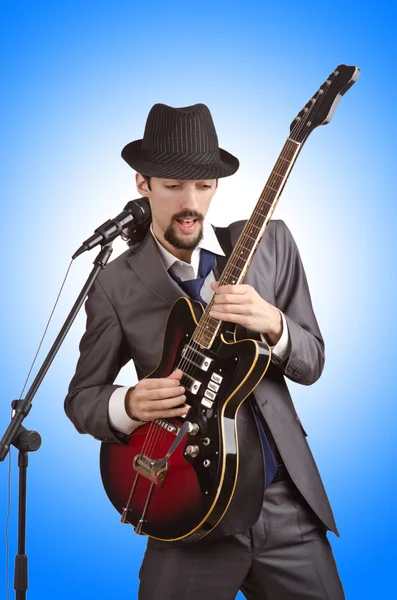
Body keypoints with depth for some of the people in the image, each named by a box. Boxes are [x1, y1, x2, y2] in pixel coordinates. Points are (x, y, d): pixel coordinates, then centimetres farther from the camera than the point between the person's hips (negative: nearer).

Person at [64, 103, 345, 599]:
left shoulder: (270, 242, 0)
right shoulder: (115, 285, -5)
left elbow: (311, 363, 2)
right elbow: (81, 397, 3)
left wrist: (272, 323, -19)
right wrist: (128, 404, -18)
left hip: (288, 502, 3)